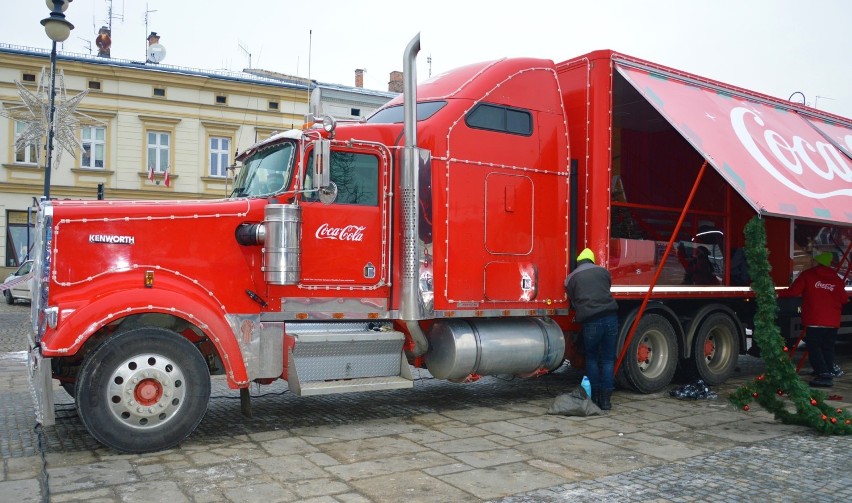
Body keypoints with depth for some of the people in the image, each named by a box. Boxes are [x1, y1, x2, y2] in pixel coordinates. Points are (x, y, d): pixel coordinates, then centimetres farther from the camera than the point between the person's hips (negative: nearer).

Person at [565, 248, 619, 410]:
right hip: (610, 317, 1)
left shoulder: (570, 279, 11)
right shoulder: (603, 272, 15)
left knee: (592, 358, 17)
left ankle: (595, 396, 16)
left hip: (590, 322, -1)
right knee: (608, 359, 10)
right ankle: (606, 399, 9)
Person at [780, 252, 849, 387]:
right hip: (832, 321, 5)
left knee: (814, 348, -2)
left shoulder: (808, 275, -3)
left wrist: (779, 294, 7)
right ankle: (829, 374, 12)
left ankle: (823, 374, -14)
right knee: (828, 349, 13)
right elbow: (844, 299, 12)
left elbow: (793, 291, -8)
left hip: (814, 321, -4)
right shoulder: (836, 279, 9)